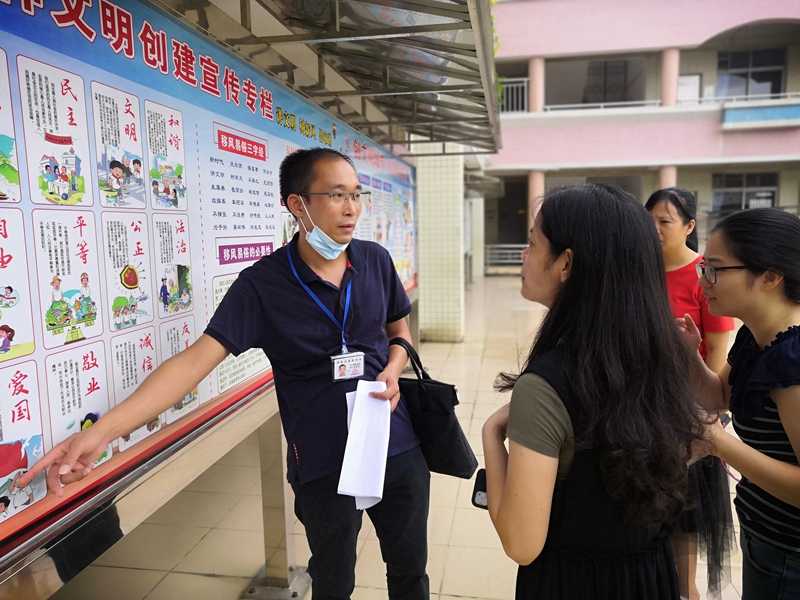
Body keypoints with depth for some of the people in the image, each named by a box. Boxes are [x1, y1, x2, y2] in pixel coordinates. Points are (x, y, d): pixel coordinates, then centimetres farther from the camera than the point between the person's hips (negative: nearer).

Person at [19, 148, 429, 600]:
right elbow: (197, 359, -21)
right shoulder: (262, 285, -14)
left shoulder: (376, 261, -3)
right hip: (323, 463, -3)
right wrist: (102, 431, -30)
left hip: (397, 446, 4)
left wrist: (394, 368, -10)